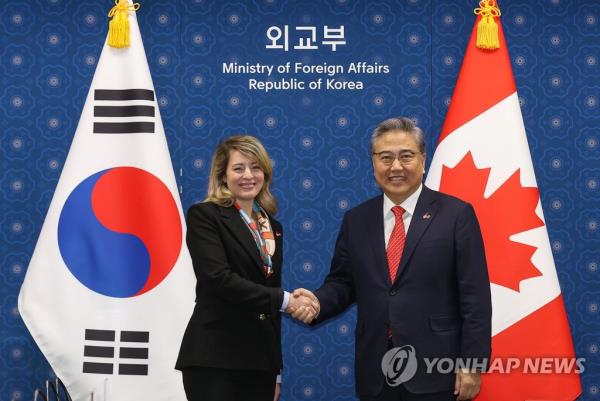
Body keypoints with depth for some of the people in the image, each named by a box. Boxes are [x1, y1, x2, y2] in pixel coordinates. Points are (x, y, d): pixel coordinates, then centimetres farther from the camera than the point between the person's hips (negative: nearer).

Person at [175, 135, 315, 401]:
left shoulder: (272, 227, 16)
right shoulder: (204, 216, -3)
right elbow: (218, 278, -16)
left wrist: (275, 370, 15)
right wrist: (284, 300, -15)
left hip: (261, 359, 6)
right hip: (214, 360, -6)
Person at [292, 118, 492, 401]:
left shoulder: (456, 214, -2)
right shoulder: (355, 220, 10)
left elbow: (475, 296, -5)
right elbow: (342, 283, 13)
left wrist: (471, 365, -10)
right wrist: (318, 302, -9)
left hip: (435, 369, -3)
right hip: (374, 372, 3)